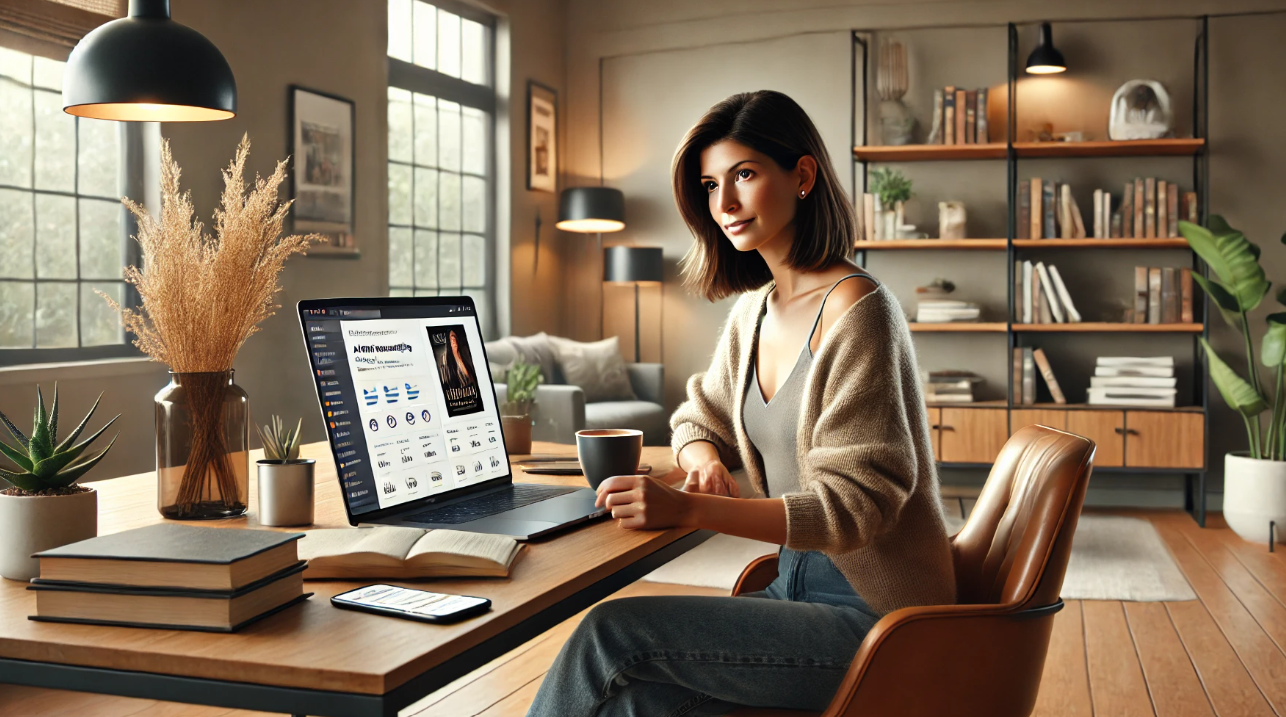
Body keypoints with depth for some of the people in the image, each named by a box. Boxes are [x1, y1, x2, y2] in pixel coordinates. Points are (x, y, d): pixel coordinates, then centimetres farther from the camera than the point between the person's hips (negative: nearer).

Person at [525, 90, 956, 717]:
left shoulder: (856, 309, -18)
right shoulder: (754, 309, 8)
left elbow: (853, 503, -21)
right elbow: (699, 420, 21)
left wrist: (688, 509, -30)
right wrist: (708, 464, -4)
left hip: (871, 613, -7)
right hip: (799, 586, 7)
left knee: (612, 635, -17)